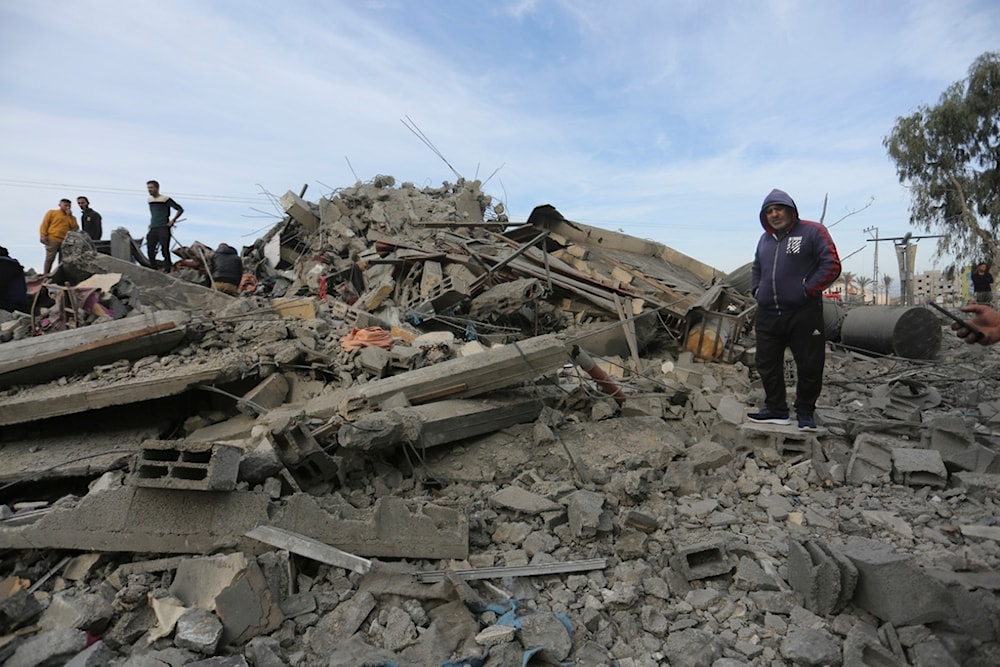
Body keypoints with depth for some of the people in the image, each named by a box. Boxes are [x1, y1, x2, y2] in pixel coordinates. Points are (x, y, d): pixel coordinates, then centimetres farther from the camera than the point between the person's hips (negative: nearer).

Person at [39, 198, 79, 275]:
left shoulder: (71, 217, 21)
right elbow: (44, 224, 4)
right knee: (50, 258, -8)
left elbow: (75, 227, 5)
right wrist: (43, 236, -8)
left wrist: (69, 215, 5)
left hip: (65, 241, 3)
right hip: (52, 240, -3)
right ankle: (45, 275, -6)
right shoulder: (52, 212, 12)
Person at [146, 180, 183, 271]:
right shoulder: (150, 200, 15)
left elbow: (180, 209, -4)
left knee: (165, 251, -8)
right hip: (153, 229, 7)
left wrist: (172, 221, -9)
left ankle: (167, 269, -3)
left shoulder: (165, 199, -5)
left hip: (164, 229, -6)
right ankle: (154, 269, 11)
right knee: (150, 251, 2)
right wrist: (151, 223, 21)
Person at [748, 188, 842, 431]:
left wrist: (808, 290, -12)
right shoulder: (765, 239, 17)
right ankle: (776, 409, 19)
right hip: (768, 314, 6)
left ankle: (805, 412, 16)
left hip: (803, 314, -5)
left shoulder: (812, 231, -2)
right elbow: (756, 269, 30)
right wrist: (756, 290, 13)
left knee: (809, 365, 1)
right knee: (767, 364, 8)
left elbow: (832, 265, -7)